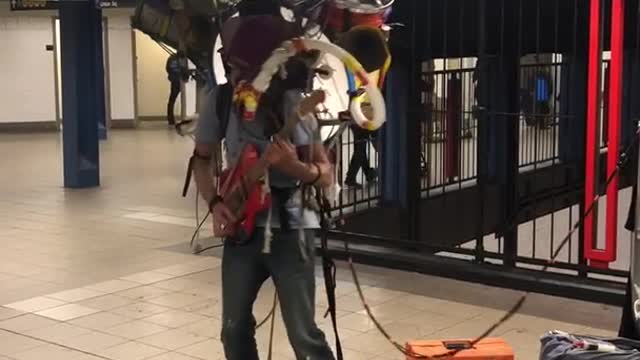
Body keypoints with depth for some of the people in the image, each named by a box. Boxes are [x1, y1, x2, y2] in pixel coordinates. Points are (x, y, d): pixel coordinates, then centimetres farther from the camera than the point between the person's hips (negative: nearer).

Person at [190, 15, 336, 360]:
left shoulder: (293, 104, -14)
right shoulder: (220, 100, -5)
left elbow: (327, 174, -8)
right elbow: (202, 158, 10)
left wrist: (294, 166, -29)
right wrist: (215, 202, -7)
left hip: (290, 228, -4)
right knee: (234, 329, 8)